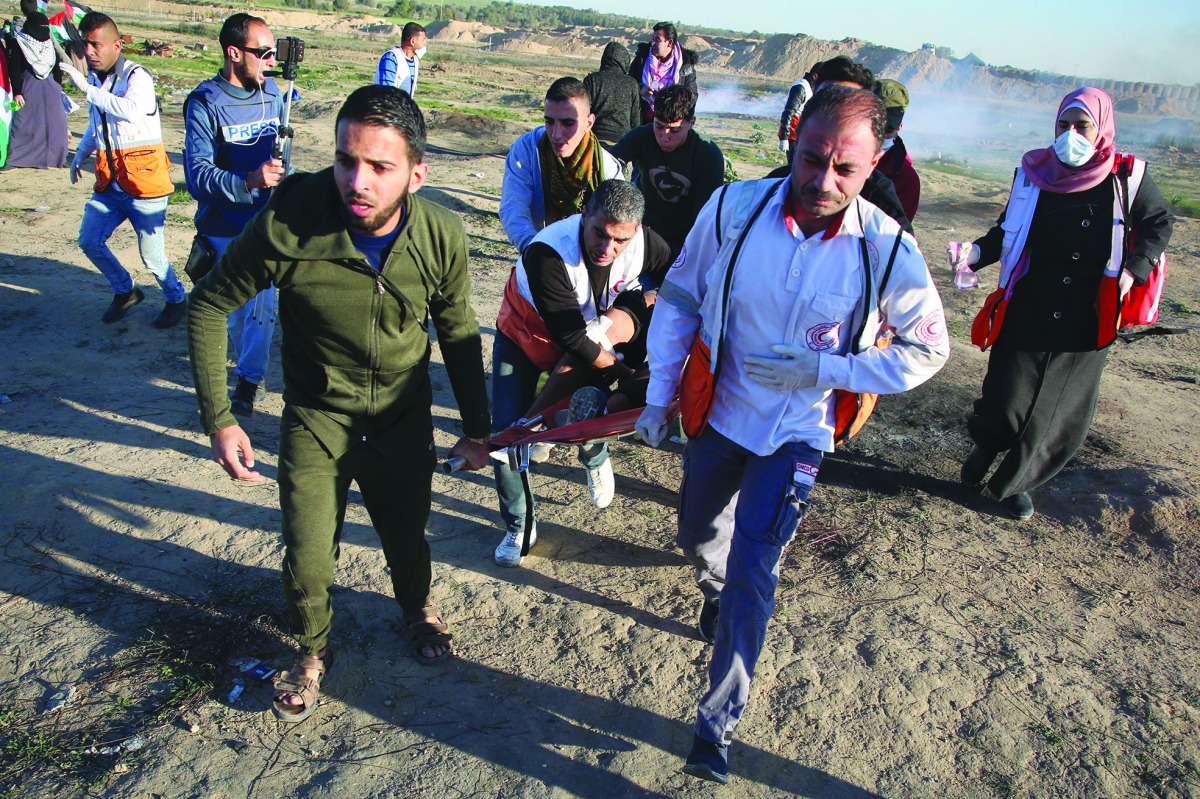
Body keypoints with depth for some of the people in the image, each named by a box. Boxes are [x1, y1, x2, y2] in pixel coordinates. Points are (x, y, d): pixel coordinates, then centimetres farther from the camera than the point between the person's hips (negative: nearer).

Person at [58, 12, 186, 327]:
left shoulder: (136, 76, -12)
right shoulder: (94, 78, 12)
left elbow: (132, 111, -34)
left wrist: (86, 88, -31)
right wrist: (80, 154, 22)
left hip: (143, 180, -7)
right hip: (109, 181, 7)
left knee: (151, 255, -3)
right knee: (89, 241, 7)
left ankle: (177, 300, 22)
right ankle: (125, 291, 28)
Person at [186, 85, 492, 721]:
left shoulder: (441, 235, -18)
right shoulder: (289, 224, -27)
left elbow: (458, 332, -1)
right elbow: (208, 305, -10)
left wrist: (476, 428, 5)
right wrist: (218, 419, -12)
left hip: (404, 422, 2)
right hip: (315, 422, -1)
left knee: (407, 540, 18)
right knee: (307, 561, 6)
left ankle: (417, 607, 54)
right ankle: (311, 650, 39)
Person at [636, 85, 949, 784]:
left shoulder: (887, 249, -19)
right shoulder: (734, 209, -16)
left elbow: (928, 350, -7)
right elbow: (679, 298, -3)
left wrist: (820, 370, -21)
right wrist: (659, 397, -3)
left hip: (797, 433, -2)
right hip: (720, 412, 3)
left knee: (752, 576, -5)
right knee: (698, 536, 23)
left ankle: (720, 723, 14)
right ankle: (717, 588, 60)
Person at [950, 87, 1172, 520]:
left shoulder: (1127, 178, -2)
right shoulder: (1034, 173, -1)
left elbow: (1160, 222, 12)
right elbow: (1009, 231, 8)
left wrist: (1135, 268, -3)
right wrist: (977, 251, -11)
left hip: (1087, 320, 1)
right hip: (1028, 311, 0)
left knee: (1062, 413, 7)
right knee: (1006, 401, -7)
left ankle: (1013, 482, 27)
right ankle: (985, 447, 27)